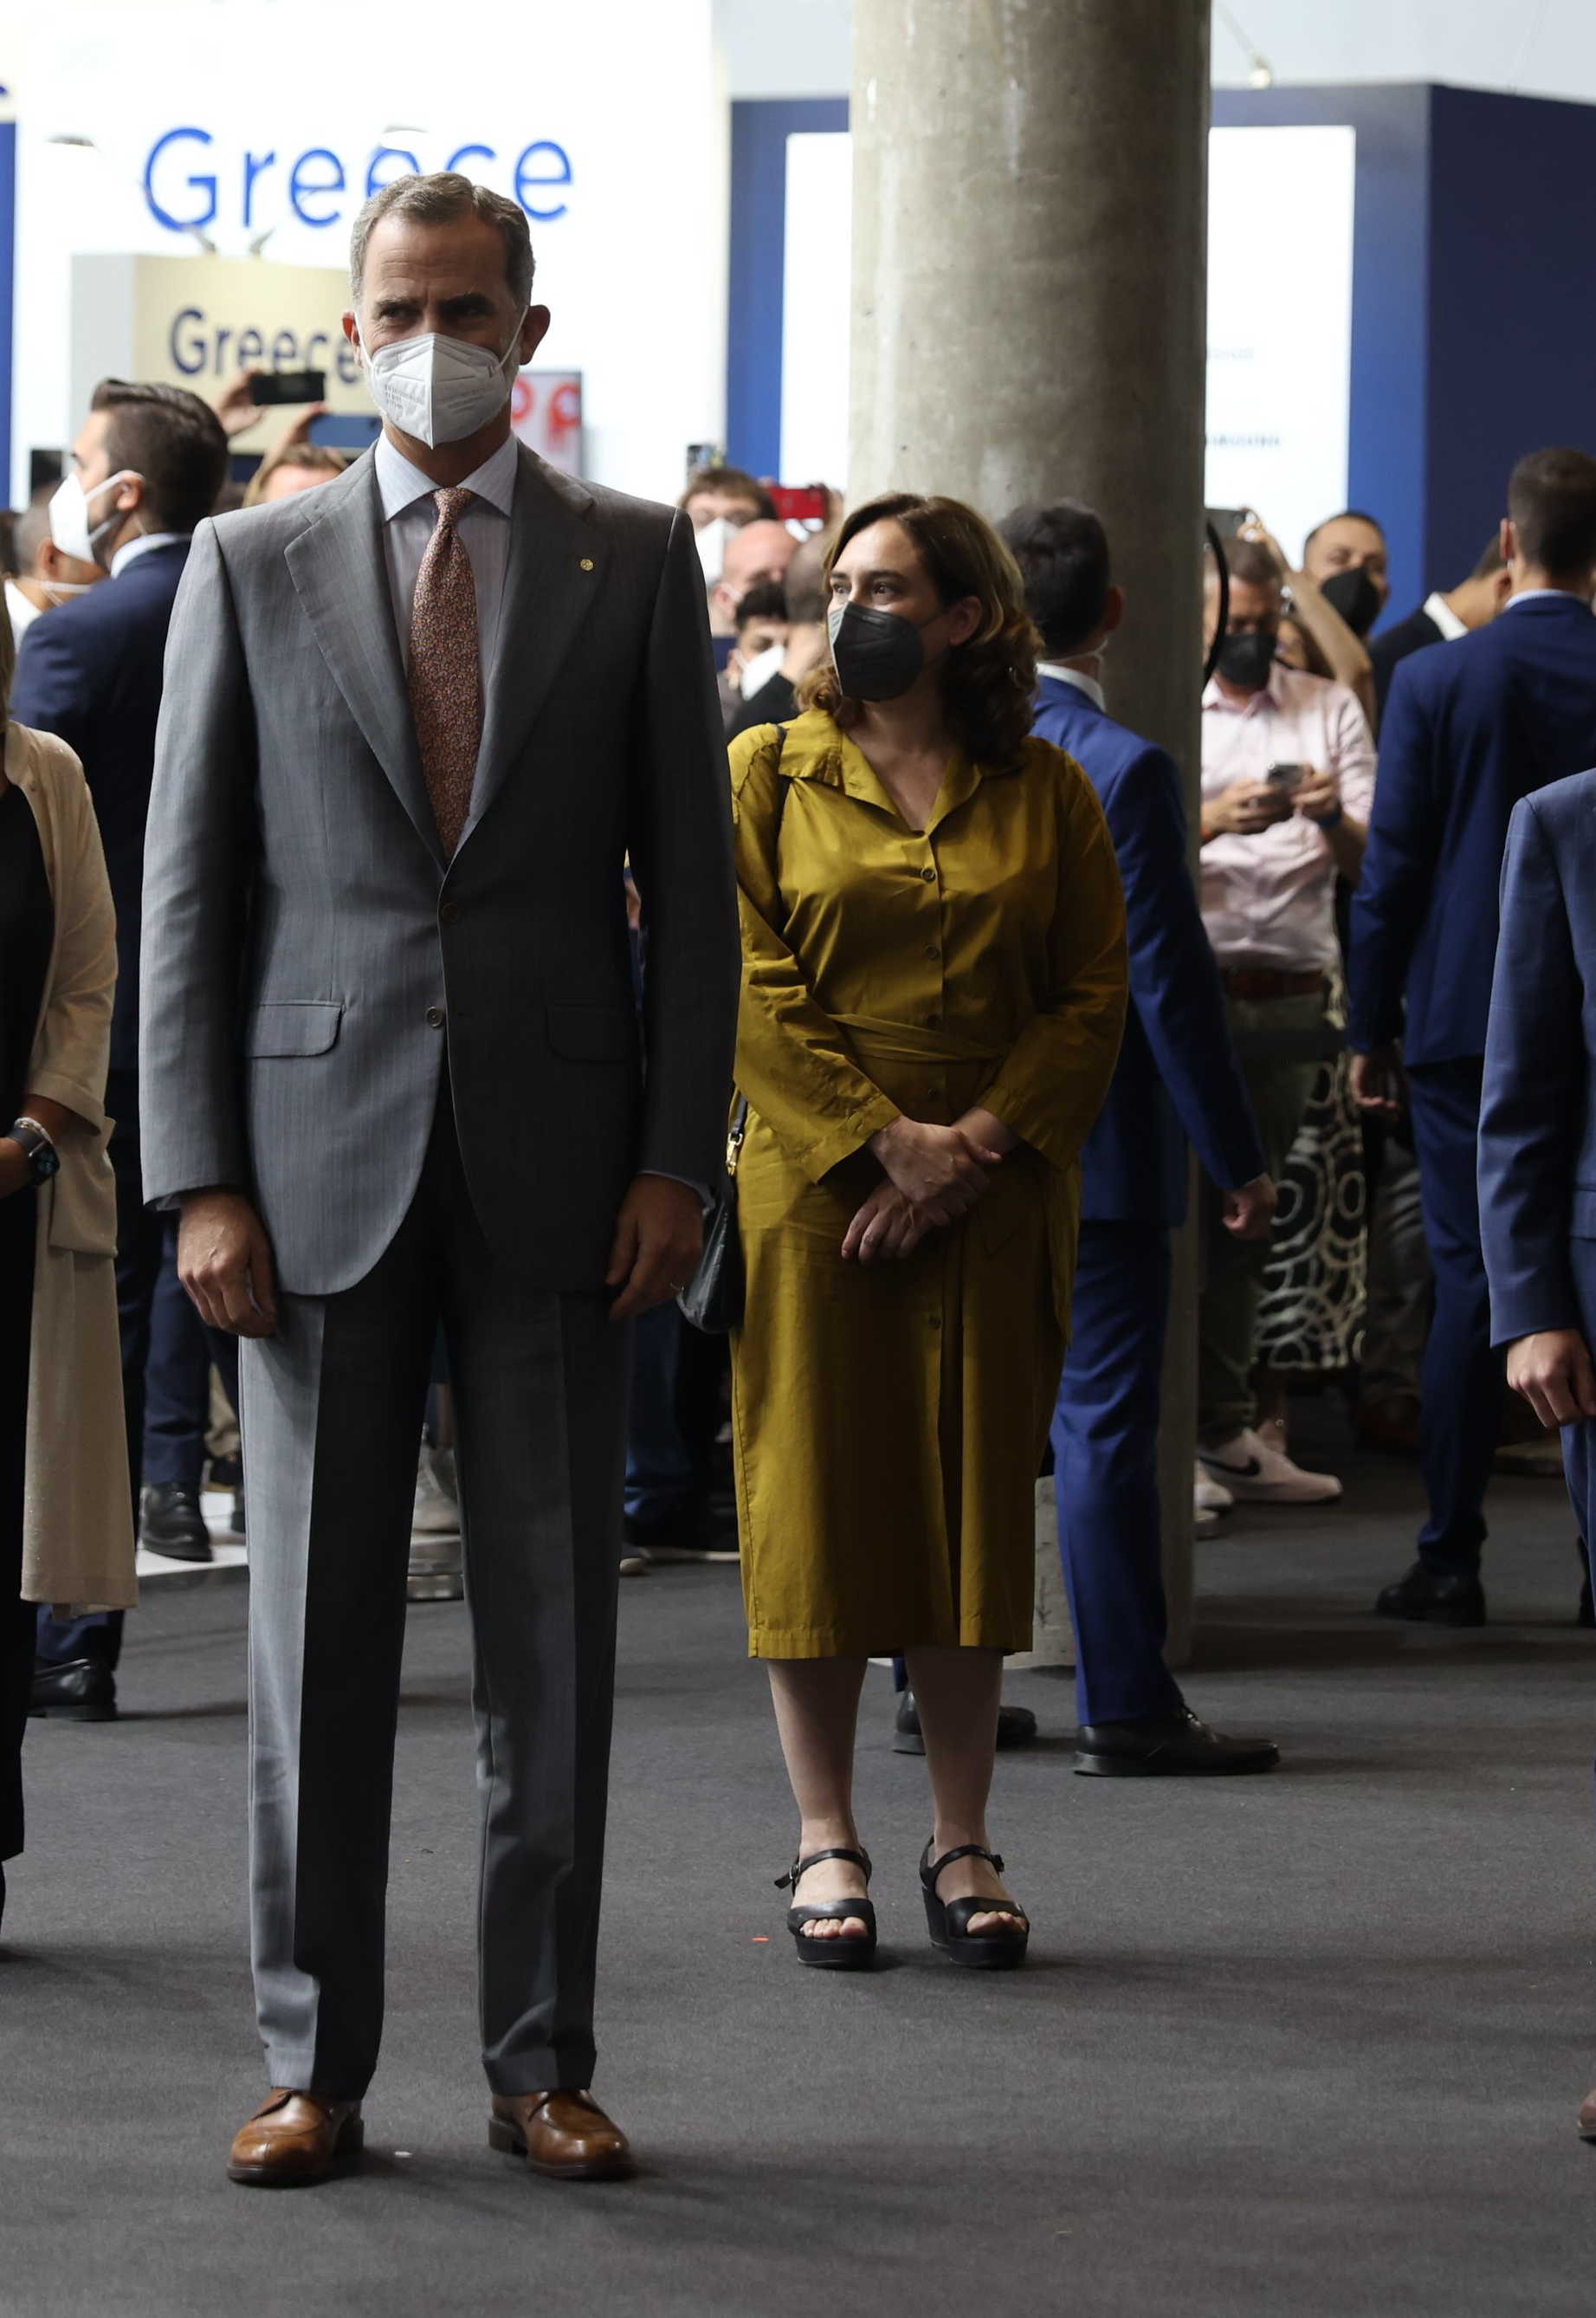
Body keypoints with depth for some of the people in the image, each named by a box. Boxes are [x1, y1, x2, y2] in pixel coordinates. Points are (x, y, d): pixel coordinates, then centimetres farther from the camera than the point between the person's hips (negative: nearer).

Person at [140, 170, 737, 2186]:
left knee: (553, 1630, 4)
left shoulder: (633, 562, 6)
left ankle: (540, 2061, 13)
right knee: (315, 1632, 3)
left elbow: (690, 874, 6)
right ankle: (311, 2064, 11)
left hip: (552, 1166, 0)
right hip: (322, 1158, 0)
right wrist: (201, 1178, -4)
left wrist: (677, 1157, -3)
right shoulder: (252, 567, 6)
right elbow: (187, 886, 4)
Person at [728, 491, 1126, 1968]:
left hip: (995, 1203, 1)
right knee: (815, 1499, 0)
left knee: (974, 1502, 4)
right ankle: (826, 1840, 9)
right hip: (811, 1186, -1)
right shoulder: (769, 775, 3)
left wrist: (972, 1148, -10)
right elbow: (750, 995, -4)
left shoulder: (1045, 796, 7)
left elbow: (1090, 1001, 3)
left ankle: (963, 1843, 12)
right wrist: (882, 1140, -13)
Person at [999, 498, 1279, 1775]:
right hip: (1091, 1144, -6)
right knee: (1104, 1420, -3)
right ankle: (1123, 1706, -1)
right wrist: (1238, 1162, -7)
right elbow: (1171, 985, -14)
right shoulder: (1123, 771, -14)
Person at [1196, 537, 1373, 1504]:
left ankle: (1226, 1426, 14)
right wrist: (1211, 821, -18)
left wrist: (1334, 820, -12)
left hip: (1290, 992, 3)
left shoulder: (1329, 709, 13)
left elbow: (1371, 863, 9)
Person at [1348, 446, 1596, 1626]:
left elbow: (1394, 869, -4)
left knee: (1470, 1278, 1)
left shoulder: (1436, 680, -6)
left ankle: (1452, 1559, 1)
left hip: (1468, 1019, -1)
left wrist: (1372, 1028, 4)